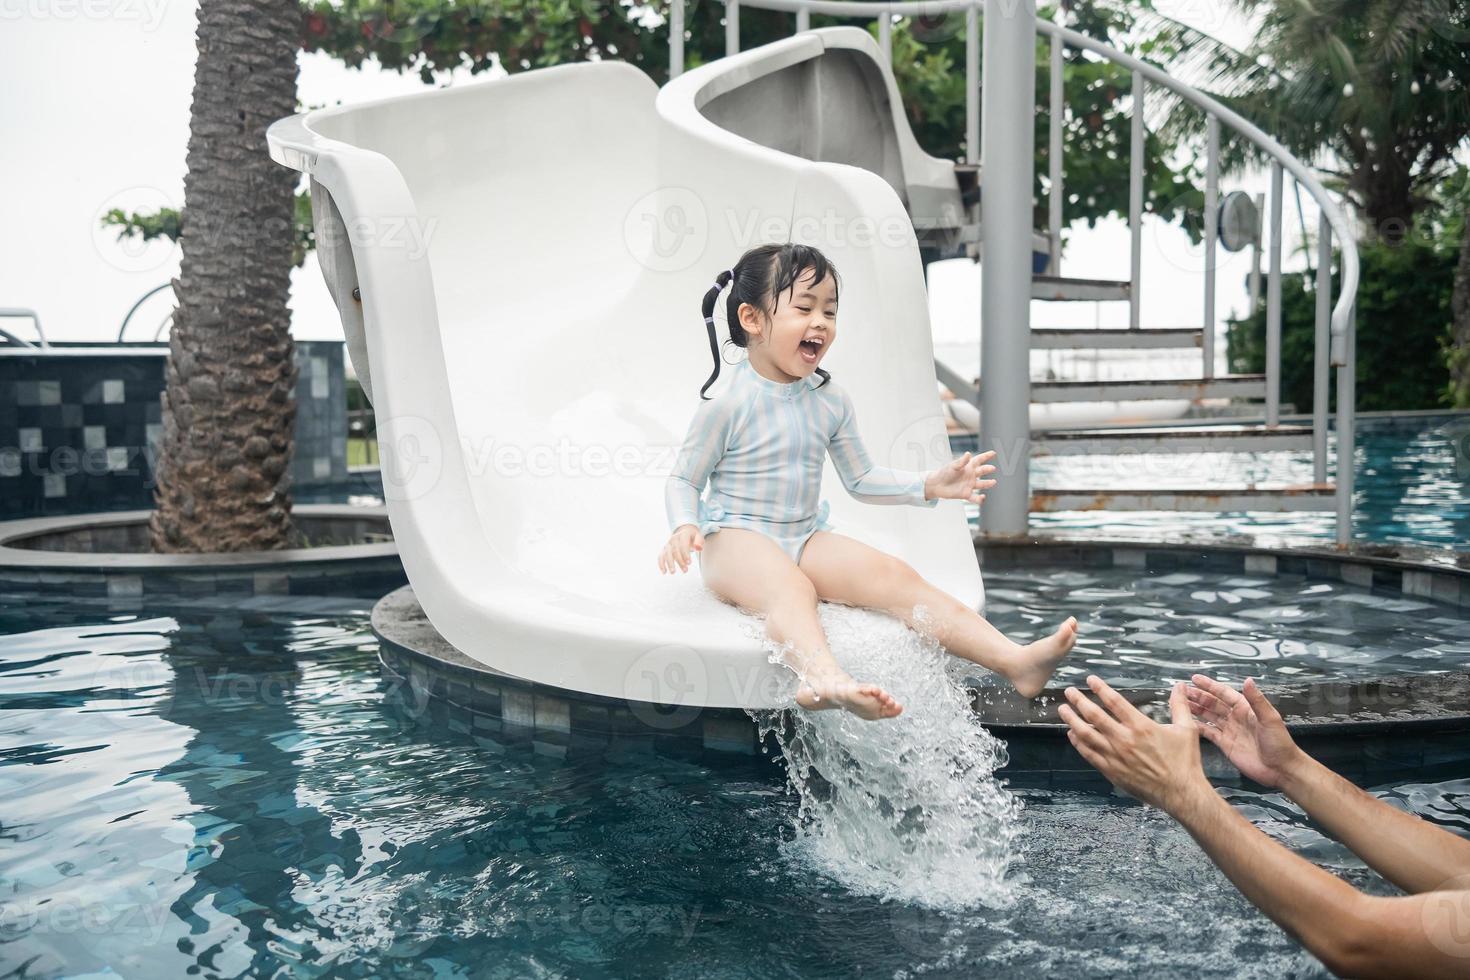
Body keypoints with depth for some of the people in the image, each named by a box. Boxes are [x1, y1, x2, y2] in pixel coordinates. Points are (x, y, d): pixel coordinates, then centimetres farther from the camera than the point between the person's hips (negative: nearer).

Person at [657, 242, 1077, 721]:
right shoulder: (729, 403, -10)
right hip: (736, 539, -5)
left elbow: (861, 480, 16)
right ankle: (824, 679, -68)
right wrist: (685, 528, -24)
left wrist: (929, 485, 4)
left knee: (894, 574, -18)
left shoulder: (831, 400, 7)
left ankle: (1014, 659, -26)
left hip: (805, 538, 5)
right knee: (789, 586, -38)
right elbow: (683, 480, -3)